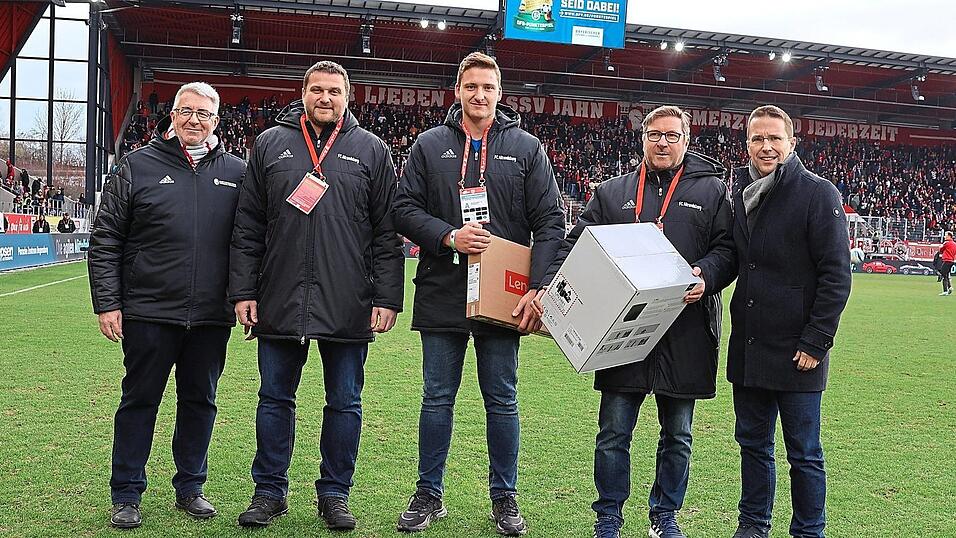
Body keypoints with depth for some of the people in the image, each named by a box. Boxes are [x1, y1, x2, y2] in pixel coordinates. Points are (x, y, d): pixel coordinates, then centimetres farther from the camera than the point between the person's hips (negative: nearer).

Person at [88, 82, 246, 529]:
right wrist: (106, 303, -5)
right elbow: (105, 240, 1)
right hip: (148, 314, -2)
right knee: (140, 401, 7)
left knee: (200, 402, 12)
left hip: (211, 317, 2)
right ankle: (126, 496, 20)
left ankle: (190, 487, 27)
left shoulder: (236, 173, 7)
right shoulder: (137, 166, 1)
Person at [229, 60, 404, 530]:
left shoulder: (371, 151, 7)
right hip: (280, 301, 1)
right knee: (275, 399, 9)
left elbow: (387, 233, 4)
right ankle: (269, 491, 23)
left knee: (345, 403, 7)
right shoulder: (270, 144, 9)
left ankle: (334, 493, 21)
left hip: (348, 306, -1)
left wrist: (387, 297, -3)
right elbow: (247, 228, 9)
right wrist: (243, 290, 2)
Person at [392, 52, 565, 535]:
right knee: (437, 398, 9)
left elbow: (550, 223, -1)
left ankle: (504, 497, 22)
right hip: (441, 294, 1)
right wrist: (449, 237, -15)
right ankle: (429, 494, 22)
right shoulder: (430, 145, 5)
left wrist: (538, 289, -11)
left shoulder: (526, 147, 4)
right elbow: (404, 209, 3)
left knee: (502, 400, 8)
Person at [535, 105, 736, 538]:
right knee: (614, 433, 4)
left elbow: (728, 248, 3)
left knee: (677, 435, 12)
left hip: (685, 335, 0)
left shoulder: (712, 190, 9)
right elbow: (576, 245, 7)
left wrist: (706, 276, -18)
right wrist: (549, 286, -8)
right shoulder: (612, 192, 11)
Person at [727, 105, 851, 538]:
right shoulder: (739, 192, 10)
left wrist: (815, 341, -15)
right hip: (747, 348, 6)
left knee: (804, 453, 5)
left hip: (797, 351, -6)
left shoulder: (818, 193, -8)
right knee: (753, 444, 16)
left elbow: (836, 274, -11)